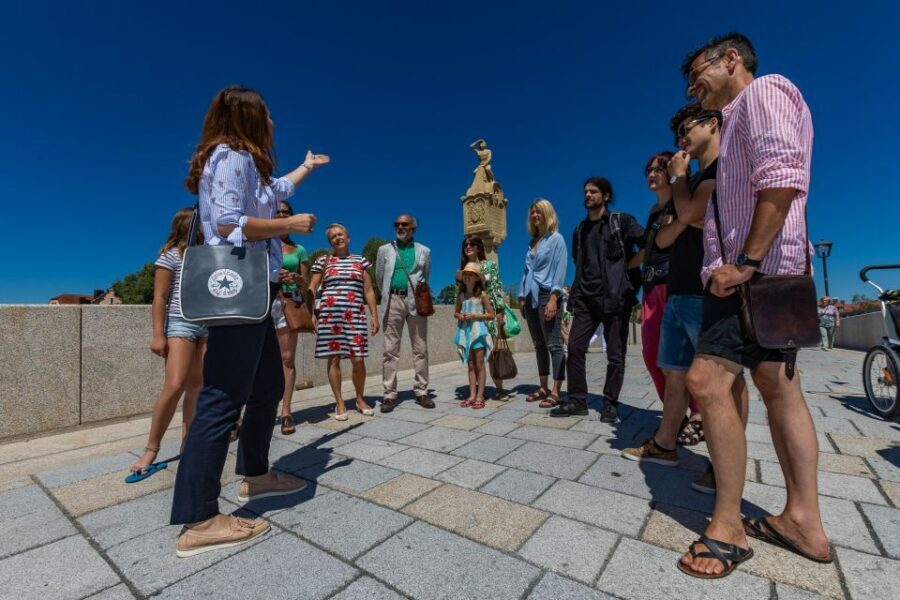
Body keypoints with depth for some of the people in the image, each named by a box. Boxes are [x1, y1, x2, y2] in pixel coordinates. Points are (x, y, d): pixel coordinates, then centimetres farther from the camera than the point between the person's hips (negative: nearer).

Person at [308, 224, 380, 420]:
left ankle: (360, 399, 19)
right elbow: (312, 289, 7)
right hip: (330, 314, 0)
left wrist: (374, 315, 4)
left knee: (358, 359, -2)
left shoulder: (360, 260, 12)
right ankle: (339, 402, 15)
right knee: (334, 358, 1)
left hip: (355, 315, 1)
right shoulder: (323, 261, 9)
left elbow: (368, 290, 10)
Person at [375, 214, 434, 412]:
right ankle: (390, 394, 3)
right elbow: (379, 277, 16)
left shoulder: (424, 251, 13)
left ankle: (421, 392, 10)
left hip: (416, 301, 0)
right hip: (393, 301, 0)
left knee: (420, 349, 1)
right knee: (390, 350, -2)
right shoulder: (385, 249, 13)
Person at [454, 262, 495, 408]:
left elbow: (491, 315, -5)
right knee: (470, 365, 9)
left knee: (479, 364, 0)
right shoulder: (461, 295, 8)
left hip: (478, 331, -4)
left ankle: (480, 396, 6)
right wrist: (460, 316, -4)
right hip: (465, 331, 5)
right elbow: (456, 312, 19)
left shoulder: (482, 294, -4)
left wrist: (474, 316, -15)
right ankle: (472, 395, 15)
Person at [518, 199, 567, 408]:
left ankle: (555, 392, -3)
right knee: (539, 345, 10)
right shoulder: (532, 242, 19)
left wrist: (553, 299, -19)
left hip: (547, 296, -7)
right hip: (531, 298, 7)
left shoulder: (556, 239, 0)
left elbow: (560, 270, -9)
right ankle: (543, 388, 18)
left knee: (554, 345, -5)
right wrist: (522, 297, 11)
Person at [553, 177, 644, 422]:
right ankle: (577, 401, 9)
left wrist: (629, 265, -8)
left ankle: (610, 404, 15)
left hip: (615, 296, -4)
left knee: (615, 353, 2)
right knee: (575, 348, -2)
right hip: (586, 298, 5)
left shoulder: (622, 221, 2)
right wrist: (576, 294, 12)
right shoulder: (579, 230, 17)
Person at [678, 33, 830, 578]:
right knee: (780, 387, 8)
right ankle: (804, 521, 16)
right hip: (752, 272, 11)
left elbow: (782, 177, -19)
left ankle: (729, 526, -3)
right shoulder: (740, 121, 27)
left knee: (707, 382, -15)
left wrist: (745, 262, -23)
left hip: (757, 270, -11)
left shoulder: (764, 90, -2)